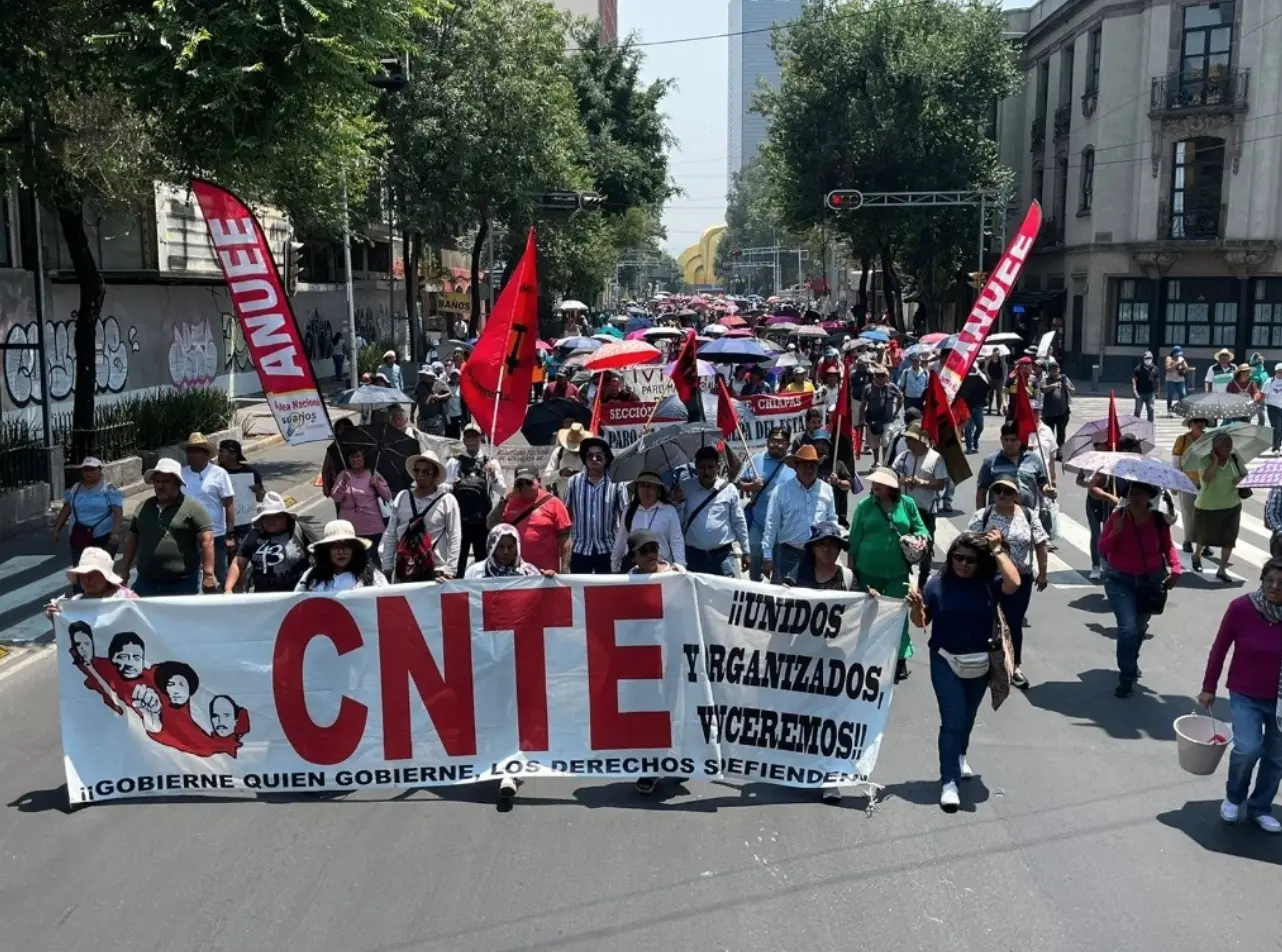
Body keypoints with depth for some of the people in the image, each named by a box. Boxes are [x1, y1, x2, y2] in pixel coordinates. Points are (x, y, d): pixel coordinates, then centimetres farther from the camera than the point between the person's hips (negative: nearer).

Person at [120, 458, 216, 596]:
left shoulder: (192, 508, -6)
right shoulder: (144, 507, 13)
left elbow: (207, 541, -11)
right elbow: (132, 539, 20)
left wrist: (208, 574, -17)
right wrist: (124, 570, 18)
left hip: (183, 584, -5)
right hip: (146, 583, 5)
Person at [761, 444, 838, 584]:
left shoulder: (827, 490, 3)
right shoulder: (781, 491, -6)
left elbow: (832, 520, 11)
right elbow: (771, 525, -5)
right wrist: (767, 556, -7)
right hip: (787, 553, -3)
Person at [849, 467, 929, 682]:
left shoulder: (907, 504, 0)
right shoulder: (864, 505, -1)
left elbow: (920, 527, 9)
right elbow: (855, 539, 1)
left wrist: (922, 539, -14)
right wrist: (851, 568, 2)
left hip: (898, 571, 0)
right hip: (868, 570, 1)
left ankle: (900, 659, 16)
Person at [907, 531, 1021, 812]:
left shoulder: (989, 584, -8)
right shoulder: (938, 584, -9)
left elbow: (1013, 583, -29)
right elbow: (921, 623, -3)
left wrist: (998, 550, -22)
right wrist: (916, 607, -25)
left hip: (980, 664, 2)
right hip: (946, 662, -2)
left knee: (967, 717, 21)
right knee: (952, 720, -8)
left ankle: (960, 757, 48)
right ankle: (949, 782, -3)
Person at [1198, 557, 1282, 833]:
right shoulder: (1241, 608, -16)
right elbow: (1219, 649, -5)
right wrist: (1208, 688, 0)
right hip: (1246, 696, -2)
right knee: (1248, 749, -17)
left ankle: (1260, 808, 32)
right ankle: (1233, 798, 12)